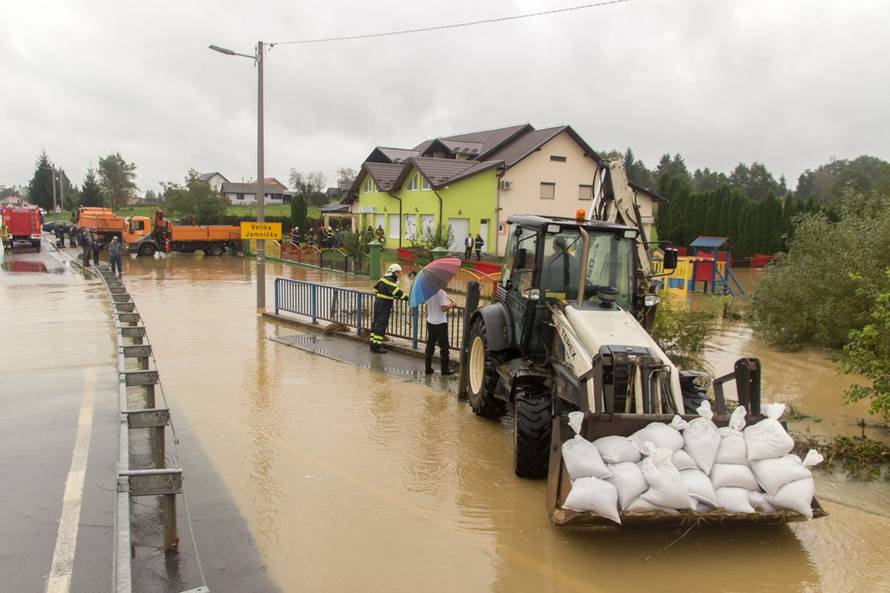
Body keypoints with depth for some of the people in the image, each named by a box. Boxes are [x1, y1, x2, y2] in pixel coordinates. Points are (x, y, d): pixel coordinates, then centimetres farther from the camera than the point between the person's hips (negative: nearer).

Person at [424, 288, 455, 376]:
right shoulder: (441, 293, -18)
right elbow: (444, 308, -20)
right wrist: (451, 305, -4)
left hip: (430, 322, 6)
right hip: (440, 322, -6)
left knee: (430, 345, 13)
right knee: (444, 346, 4)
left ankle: (428, 369, 16)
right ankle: (445, 370, 8)